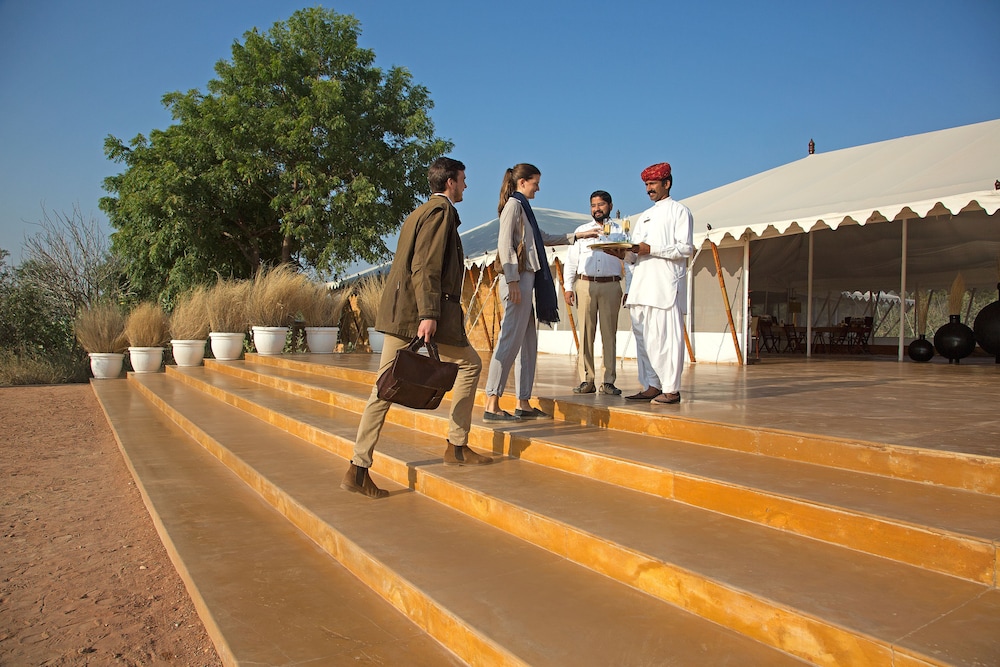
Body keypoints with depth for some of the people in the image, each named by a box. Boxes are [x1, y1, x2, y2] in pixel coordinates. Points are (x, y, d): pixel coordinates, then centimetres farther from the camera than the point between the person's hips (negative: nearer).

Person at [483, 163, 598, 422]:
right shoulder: (513, 204, -4)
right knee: (510, 341, -13)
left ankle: (523, 404, 13)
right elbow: (505, 244, -15)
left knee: (528, 344, 9)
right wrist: (512, 281, -22)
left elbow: (543, 238, 35)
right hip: (518, 279, -10)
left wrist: (577, 236, 37)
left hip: (527, 279, 10)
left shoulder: (522, 207, 24)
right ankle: (492, 405, -12)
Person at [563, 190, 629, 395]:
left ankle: (608, 382, 4)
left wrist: (630, 290, 1)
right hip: (585, 285, 1)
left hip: (611, 286, -1)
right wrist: (567, 287, 2)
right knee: (586, 333, -1)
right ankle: (587, 380, 3)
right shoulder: (582, 230, 15)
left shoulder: (620, 231, 12)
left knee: (609, 334, 0)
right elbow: (571, 260, 12)